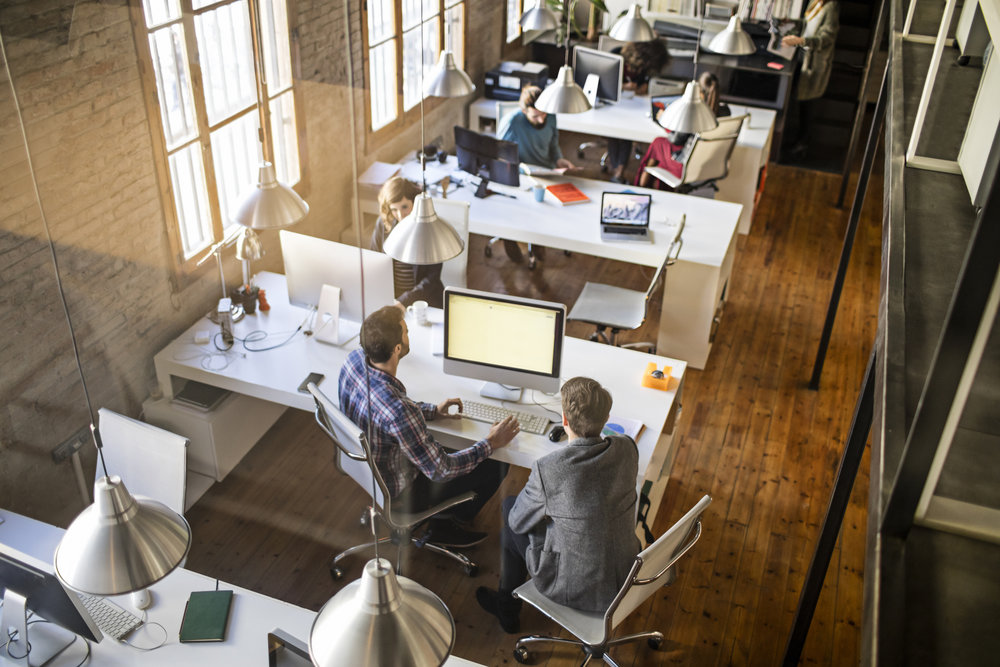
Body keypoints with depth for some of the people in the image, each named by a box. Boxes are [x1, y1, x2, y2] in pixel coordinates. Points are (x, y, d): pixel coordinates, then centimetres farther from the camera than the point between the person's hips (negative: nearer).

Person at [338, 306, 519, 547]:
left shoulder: (355, 359, -18)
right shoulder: (399, 410, -42)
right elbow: (440, 470, -28)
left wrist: (432, 411, 4)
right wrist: (491, 443, -16)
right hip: (398, 491, -8)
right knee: (496, 466, 5)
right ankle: (449, 527, 29)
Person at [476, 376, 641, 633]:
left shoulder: (547, 470, -28)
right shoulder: (627, 449, -13)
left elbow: (519, 522, -9)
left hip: (574, 590, -5)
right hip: (625, 577, 5)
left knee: (510, 507, 19)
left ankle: (507, 609, 40)